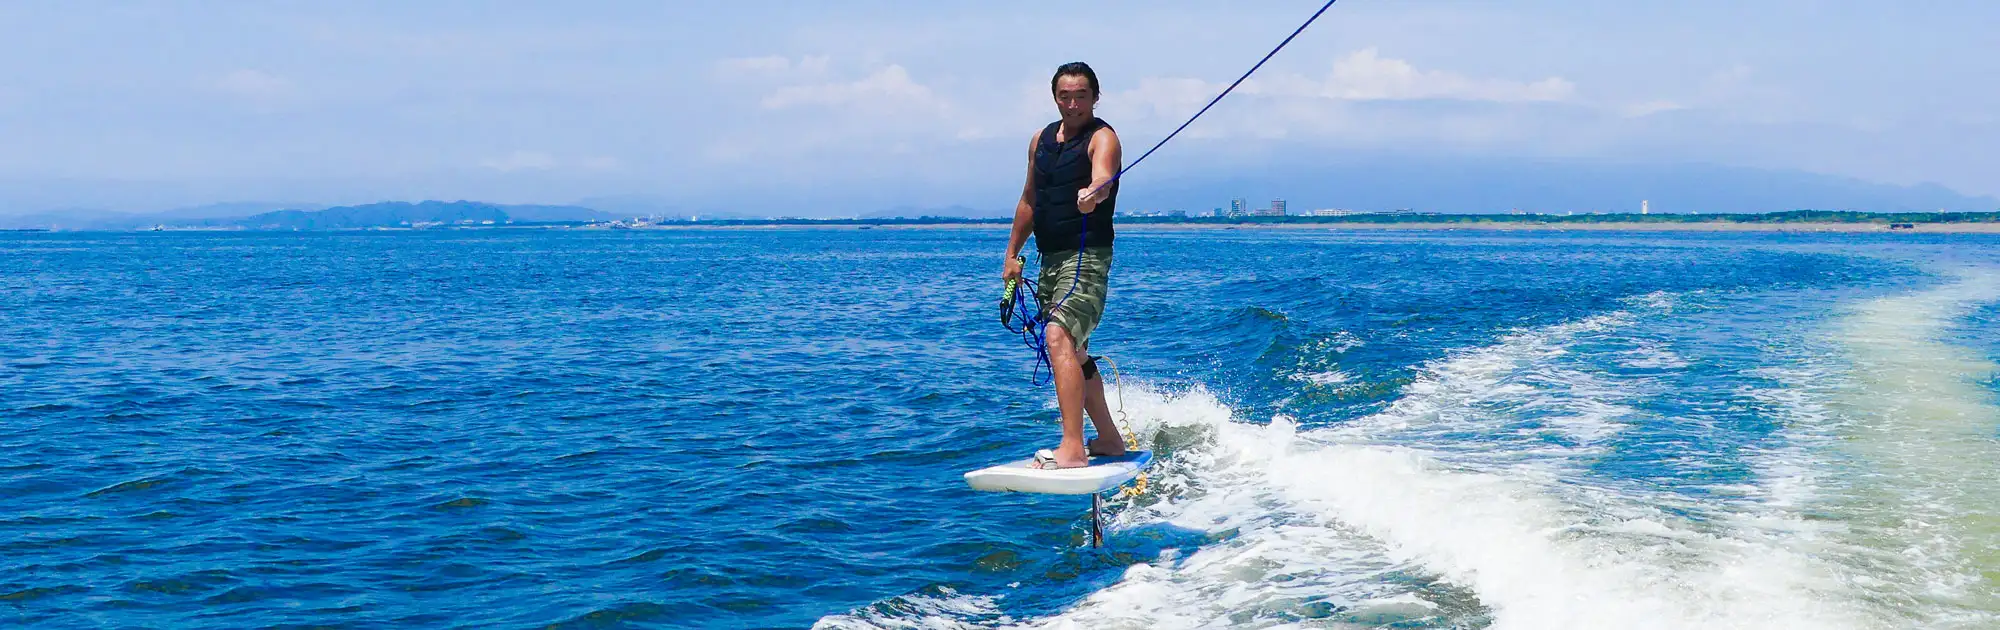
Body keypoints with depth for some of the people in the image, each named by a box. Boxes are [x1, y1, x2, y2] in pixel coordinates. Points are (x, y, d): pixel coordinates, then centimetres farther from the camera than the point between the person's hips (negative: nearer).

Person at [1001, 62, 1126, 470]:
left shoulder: (1102, 138, -9)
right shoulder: (1041, 139, 13)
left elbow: (1102, 179, -30)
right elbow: (1030, 200, 22)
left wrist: (1093, 194, -53)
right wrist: (1012, 253, 21)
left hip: (1087, 257, -9)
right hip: (1051, 259, 9)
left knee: (1059, 338, -26)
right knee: (1075, 352, 18)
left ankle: (1072, 448, -31)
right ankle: (1108, 439, 34)